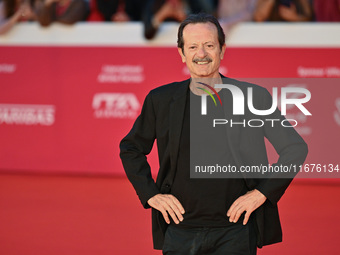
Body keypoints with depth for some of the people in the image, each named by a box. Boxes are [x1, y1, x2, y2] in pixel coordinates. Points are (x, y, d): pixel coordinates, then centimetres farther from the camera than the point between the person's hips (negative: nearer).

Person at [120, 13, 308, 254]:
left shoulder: (254, 97, 0)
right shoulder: (161, 100, 6)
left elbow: (295, 148, 5)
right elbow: (131, 148, 20)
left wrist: (262, 193, -2)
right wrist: (150, 194, 8)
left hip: (235, 233, -2)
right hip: (179, 232, 2)